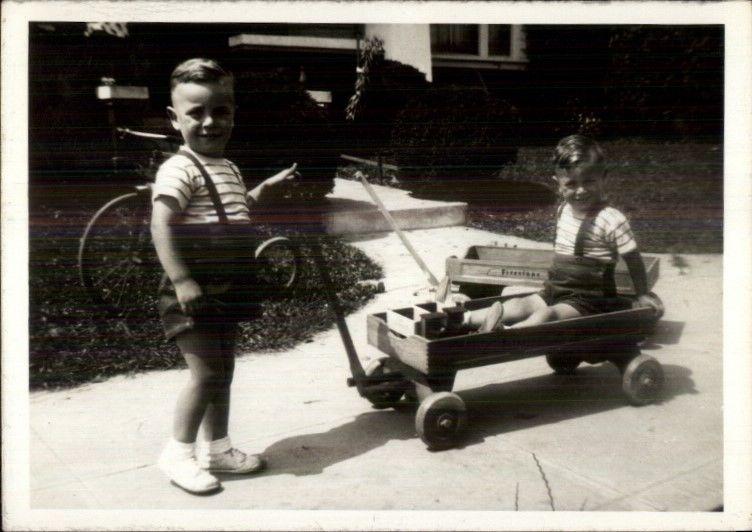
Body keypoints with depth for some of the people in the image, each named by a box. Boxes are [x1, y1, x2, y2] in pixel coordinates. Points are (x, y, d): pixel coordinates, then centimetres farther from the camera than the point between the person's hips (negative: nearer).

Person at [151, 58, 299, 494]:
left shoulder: (229, 169, 14)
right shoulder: (178, 170, -15)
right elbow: (161, 225, -24)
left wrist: (268, 187, 23)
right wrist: (181, 280, -30)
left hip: (226, 289, 9)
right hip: (194, 291, -9)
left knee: (223, 371, 15)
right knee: (206, 374, -7)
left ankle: (217, 448, 29)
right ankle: (179, 453, 11)